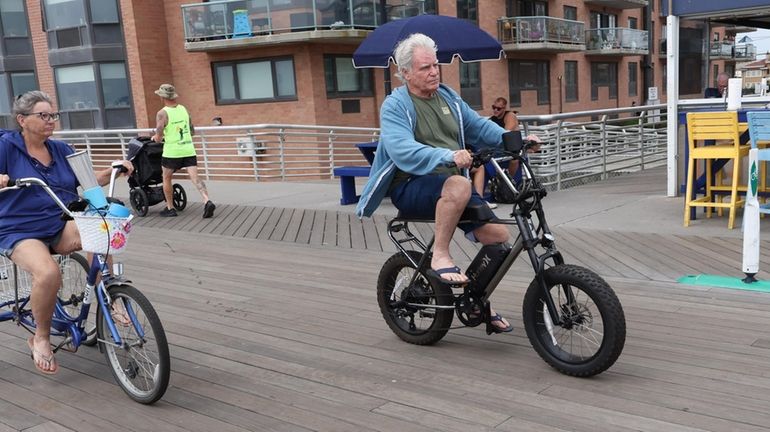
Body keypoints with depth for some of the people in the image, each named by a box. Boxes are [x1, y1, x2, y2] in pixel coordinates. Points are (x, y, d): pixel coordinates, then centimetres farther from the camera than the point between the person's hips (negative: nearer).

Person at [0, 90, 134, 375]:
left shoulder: (61, 150, 10)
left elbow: (90, 179, 9)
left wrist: (113, 170, -9)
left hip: (62, 227, 4)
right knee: (48, 273, -34)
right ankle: (41, 338, -7)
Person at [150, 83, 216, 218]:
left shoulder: (162, 113, -9)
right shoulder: (183, 109, 9)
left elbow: (158, 138, -11)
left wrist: (155, 137, 11)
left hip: (172, 151, -4)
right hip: (188, 149, 4)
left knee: (166, 178, 14)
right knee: (195, 177, -4)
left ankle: (170, 208, 20)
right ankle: (207, 201, -23)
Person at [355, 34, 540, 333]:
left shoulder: (448, 97, 13)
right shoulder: (395, 105, -8)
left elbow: (480, 126, 9)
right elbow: (404, 150, -25)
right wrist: (448, 156, -40)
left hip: (452, 184, 7)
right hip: (411, 188, -6)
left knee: (499, 236, -6)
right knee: (459, 184, -38)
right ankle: (440, 257, -21)